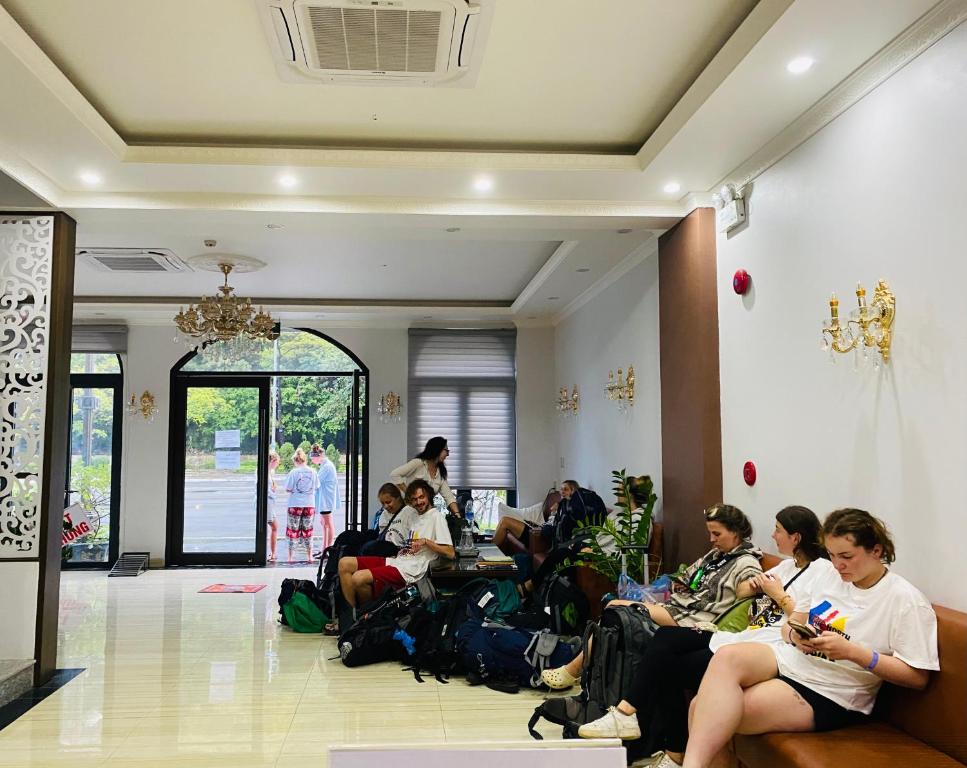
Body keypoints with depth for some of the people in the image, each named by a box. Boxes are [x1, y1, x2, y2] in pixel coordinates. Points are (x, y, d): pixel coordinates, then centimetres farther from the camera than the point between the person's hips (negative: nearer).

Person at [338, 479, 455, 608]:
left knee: (359, 578, -27)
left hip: (409, 570, -9)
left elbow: (450, 554, -12)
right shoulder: (415, 515, 22)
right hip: (395, 560, 9)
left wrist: (426, 541, -18)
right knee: (345, 563, -3)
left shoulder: (436, 516, -4)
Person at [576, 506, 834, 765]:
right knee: (666, 636, -9)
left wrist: (778, 595, -9)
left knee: (670, 668, -12)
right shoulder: (788, 565, 22)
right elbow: (739, 591, 26)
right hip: (742, 638, 9)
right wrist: (755, 584, 5)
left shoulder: (822, 569, -5)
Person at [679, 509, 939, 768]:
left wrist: (852, 652, -21)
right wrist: (795, 635, -9)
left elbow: (918, 677, -10)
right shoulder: (829, 578, 10)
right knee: (728, 656, -29)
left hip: (828, 695, -6)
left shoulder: (906, 600, -8)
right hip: (789, 659, 6)